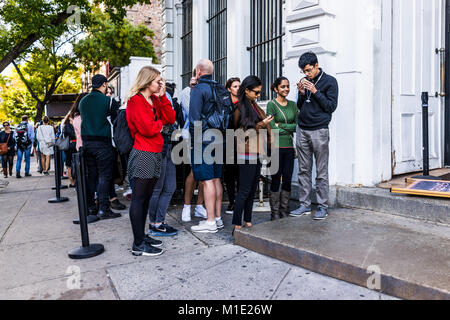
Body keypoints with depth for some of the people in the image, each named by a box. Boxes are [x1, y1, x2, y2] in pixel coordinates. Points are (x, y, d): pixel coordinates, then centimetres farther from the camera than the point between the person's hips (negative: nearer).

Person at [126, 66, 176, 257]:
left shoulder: (155, 100, 19)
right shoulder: (136, 101, -8)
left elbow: (170, 119, 9)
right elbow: (148, 128, -19)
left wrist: (162, 97, 3)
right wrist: (160, 124, 1)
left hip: (155, 154, 9)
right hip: (143, 154, -9)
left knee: (146, 197, 14)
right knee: (139, 198, -5)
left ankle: (142, 236, 24)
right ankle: (138, 244, 1)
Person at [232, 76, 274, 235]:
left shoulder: (255, 106, 17)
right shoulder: (240, 108, -9)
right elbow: (242, 131, -14)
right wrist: (262, 124, -14)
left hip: (257, 153, 9)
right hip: (247, 154, -9)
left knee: (252, 189, 11)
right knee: (244, 190, -7)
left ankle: (247, 222, 19)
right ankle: (237, 225, 0)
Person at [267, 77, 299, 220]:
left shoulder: (293, 105, 13)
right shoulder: (271, 105, -2)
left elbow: (298, 125, 4)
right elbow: (272, 127, -10)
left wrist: (281, 125, -6)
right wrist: (290, 128, -4)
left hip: (289, 147, 4)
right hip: (276, 146, -4)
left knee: (288, 180, 6)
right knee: (276, 179, 0)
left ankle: (285, 211, 17)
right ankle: (275, 212, 10)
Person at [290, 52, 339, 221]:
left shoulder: (329, 81, 1)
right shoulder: (305, 81, 15)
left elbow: (331, 106, -6)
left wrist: (315, 92, -13)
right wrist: (302, 94, -1)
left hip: (319, 131, -5)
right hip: (302, 130, 5)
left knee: (321, 172, -1)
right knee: (304, 170, 7)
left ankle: (323, 207, 8)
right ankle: (305, 205, 15)